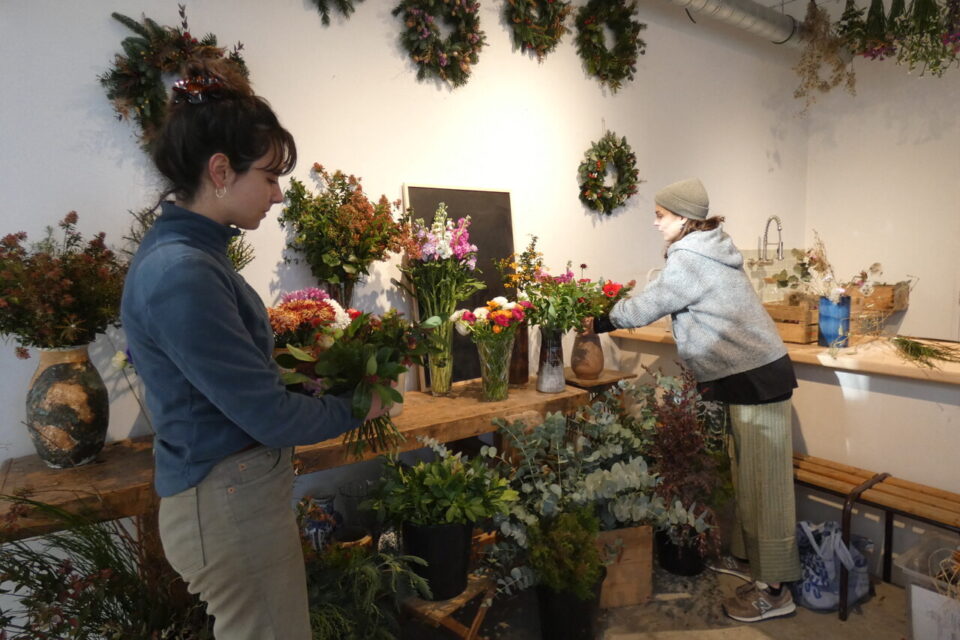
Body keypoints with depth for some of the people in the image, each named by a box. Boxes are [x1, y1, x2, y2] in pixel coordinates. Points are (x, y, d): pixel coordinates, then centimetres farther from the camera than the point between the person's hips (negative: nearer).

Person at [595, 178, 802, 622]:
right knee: (747, 475, 19)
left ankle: (773, 589, 11)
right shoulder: (707, 251, 14)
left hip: (757, 380, -10)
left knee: (763, 481, -1)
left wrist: (600, 321, 1)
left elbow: (644, 308, -13)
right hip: (750, 374, 10)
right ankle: (748, 558, 34)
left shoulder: (689, 260, -18)